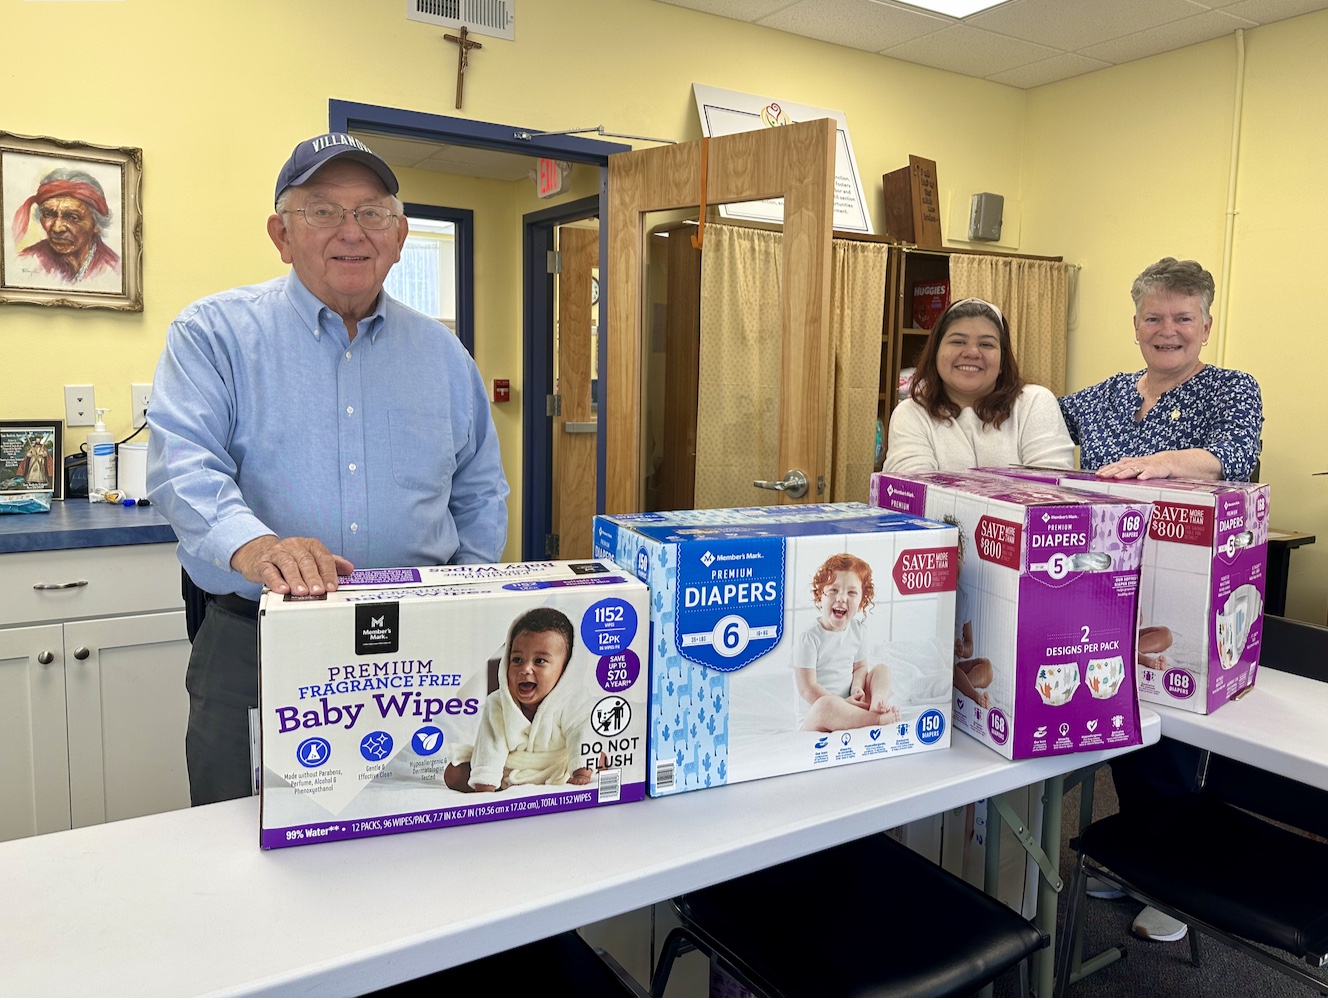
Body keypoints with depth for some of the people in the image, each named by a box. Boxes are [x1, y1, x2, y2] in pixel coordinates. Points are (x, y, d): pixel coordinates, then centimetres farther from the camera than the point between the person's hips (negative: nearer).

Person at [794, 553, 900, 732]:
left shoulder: (857, 631, 4)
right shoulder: (809, 638, -17)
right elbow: (808, 689, -18)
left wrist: (857, 686, -8)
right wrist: (843, 703, -20)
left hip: (849, 709, 8)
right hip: (813, 721, -8)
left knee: (882, 669, 6)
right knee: (826, 705, -41)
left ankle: (878, 701, -25)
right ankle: (881, 717, -25)